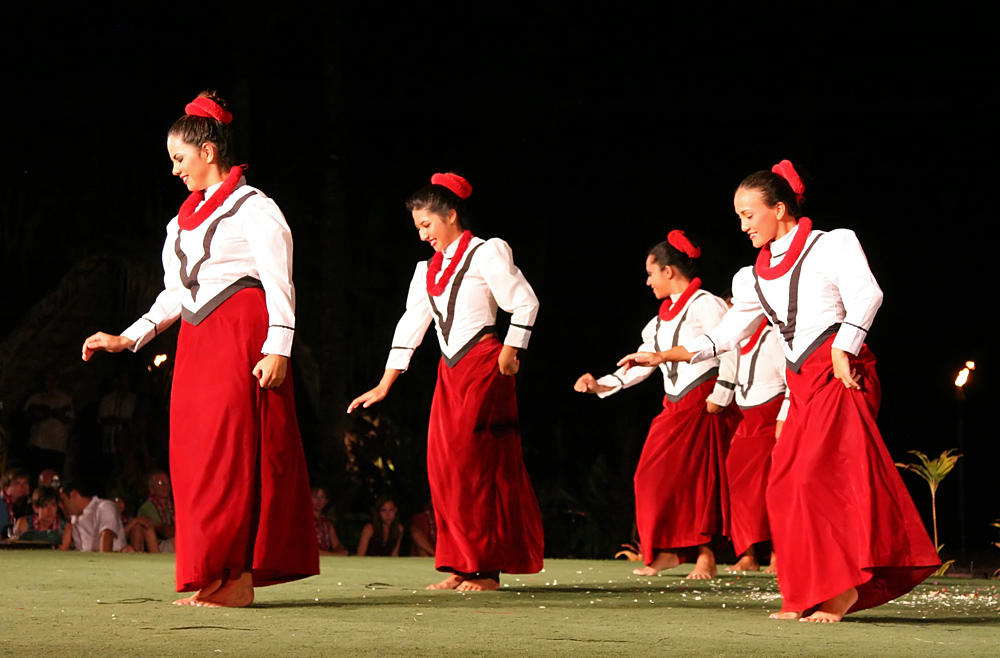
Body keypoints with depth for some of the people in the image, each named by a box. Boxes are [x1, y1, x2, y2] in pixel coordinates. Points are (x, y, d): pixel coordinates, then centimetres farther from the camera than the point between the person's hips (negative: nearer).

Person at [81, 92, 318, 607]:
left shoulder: (252, 207, -3)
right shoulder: (185, 219, 20)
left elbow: (279, 283, -9)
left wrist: (277, 350, -18)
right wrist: (126, 339, 15)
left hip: (241, 338, -8)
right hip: (197, 344, 8)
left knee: (230, 453, -11)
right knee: (193, 455, 2)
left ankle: (236, 577, -11)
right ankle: (213, 578, 3)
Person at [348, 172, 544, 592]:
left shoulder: (485, 254, -3)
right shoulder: (428, 270, 17)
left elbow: (525, 302, -7)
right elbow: (411, 325, 16)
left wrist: (510, 351, -11)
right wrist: (384, 385, 12)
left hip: (483, 365, -7)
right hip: (450, 371, 7)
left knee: (473, 463, -11)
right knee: (443, 466, 0)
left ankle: (487, 569, -7)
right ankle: (460, 568, 4)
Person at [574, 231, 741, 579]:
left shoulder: (705, 305, -7)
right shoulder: (662, 318, 18)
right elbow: (642, 364, 21)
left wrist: (719, 398, -15)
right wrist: (601, 385, 13)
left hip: (702, 405, -8)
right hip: (674, 407, 8)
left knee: (699, 477, -8)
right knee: (655, 476, 2)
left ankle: (705, 556, -3)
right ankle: (666, 551, 7)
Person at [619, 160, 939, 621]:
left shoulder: (831, 244, 1)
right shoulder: (755, 278, 19)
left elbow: (866, 294, -11)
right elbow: (725, 337, 19)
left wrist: (843, 352, -18)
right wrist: (663, 356, 10)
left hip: (840, 375, -7)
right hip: (803, 385, 7)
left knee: (818, 476, -17)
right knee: (786, 484, -1)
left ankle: (842, 587, -13)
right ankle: (807, 597, 3)